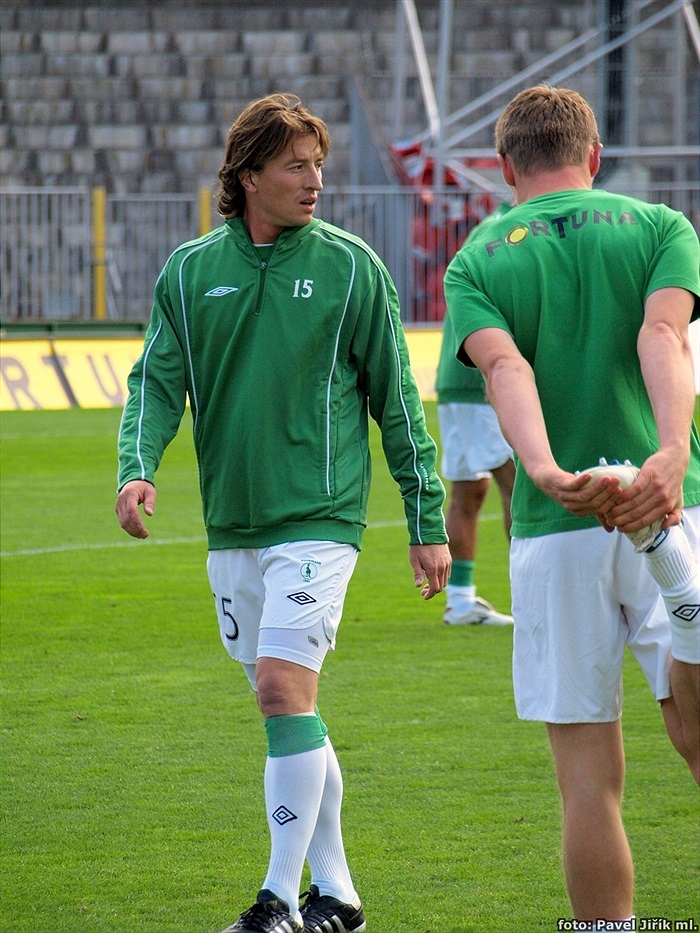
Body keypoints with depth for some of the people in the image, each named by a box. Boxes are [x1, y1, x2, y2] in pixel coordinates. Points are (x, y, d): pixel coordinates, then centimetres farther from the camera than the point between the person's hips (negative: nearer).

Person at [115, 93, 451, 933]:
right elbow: (158, 379, 5)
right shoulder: (191, 271, 6)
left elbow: (396, 399, 2)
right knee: (287, 708, 10)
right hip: (230, 524, 4)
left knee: (284, 689, -15)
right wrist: (136, 468, -15)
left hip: (318, 516, -4)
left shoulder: (350, 266, -2)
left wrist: (428, 525, 2)